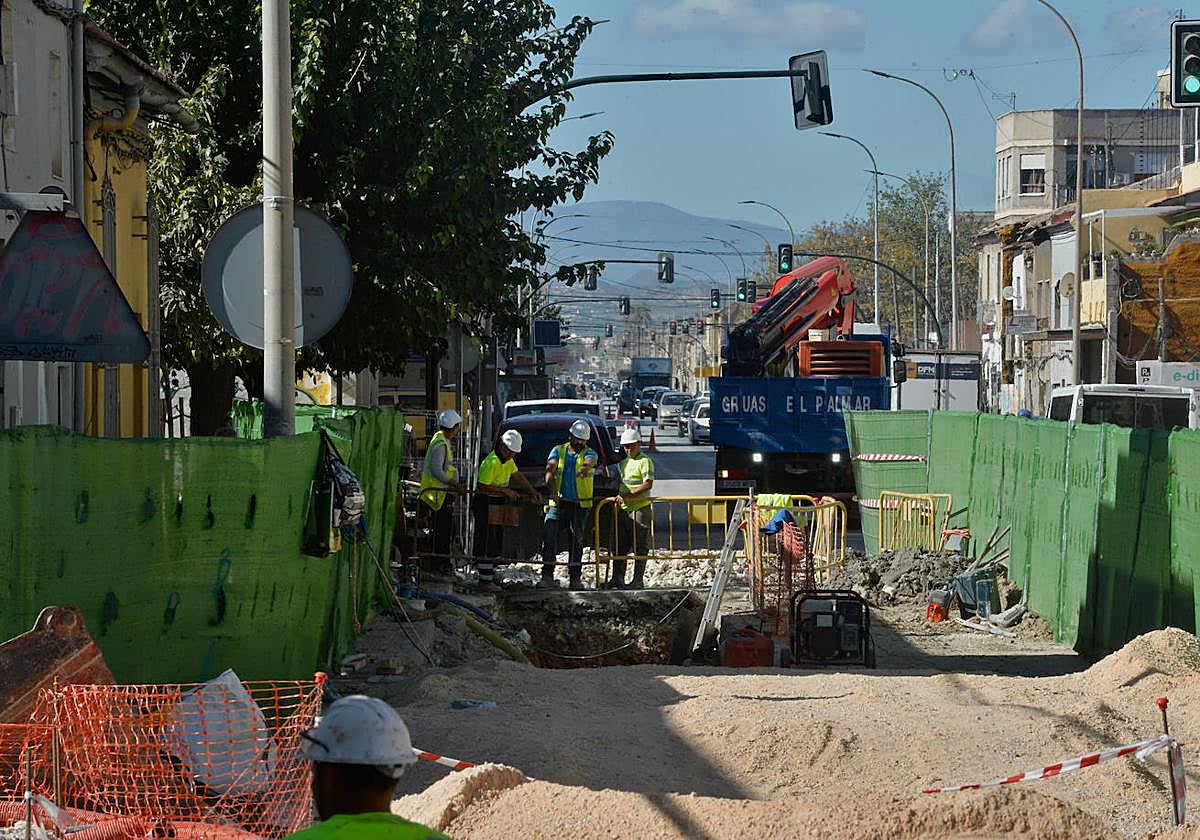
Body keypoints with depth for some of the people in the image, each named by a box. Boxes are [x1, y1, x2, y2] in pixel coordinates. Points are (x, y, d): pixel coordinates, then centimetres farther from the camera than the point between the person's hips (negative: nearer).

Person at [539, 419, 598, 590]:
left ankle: (575, 578, 9)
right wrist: (553, 490, -25)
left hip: (579, 505, -1)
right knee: (549, 537, -9)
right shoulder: (558, 451, 10)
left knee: (576, 541, 3)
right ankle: (547, 576, -8)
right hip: (558, 503, 1)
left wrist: (586, 467, -48)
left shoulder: (589, 453, 5)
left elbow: (590, 461, -21)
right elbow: (549, 471, -5)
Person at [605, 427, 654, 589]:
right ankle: (617, 579, 10)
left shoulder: (645, 461, -6)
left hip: (640, 508, -8)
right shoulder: (624, 463, 19)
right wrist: (619, 496, 11)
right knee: (620, 546, 7)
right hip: (624, 509, 8)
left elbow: (648, 484, -16)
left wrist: (628, 494, -21)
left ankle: (638, 580, -1)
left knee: (640, 547, -3)